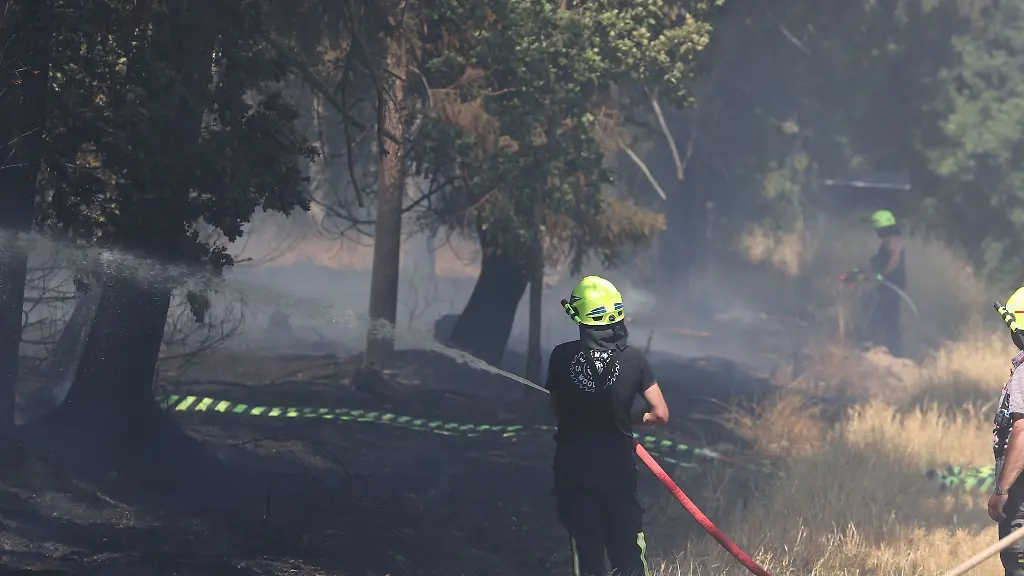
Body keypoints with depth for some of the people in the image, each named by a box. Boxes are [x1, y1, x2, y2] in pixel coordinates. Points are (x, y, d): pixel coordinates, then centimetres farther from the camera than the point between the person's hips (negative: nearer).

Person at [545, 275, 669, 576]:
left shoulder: (561, 356, -10)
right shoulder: (633, 359, -9)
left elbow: (557, 409, 2)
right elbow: (660, 413, -7)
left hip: (573, 464, 0)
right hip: (617, 465, 0)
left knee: (584, 545, 6)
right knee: (628, 550, 10)